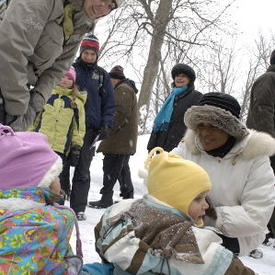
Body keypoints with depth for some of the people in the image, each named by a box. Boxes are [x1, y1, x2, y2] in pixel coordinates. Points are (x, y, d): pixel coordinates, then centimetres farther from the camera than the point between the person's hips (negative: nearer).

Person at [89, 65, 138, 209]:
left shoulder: (123, 89, -11)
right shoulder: (126, 89, 23)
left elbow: (121, 112, -22)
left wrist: (108, 129, -19)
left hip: (119, 140, -11)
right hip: (126, 141, 11)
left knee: (110, 168, -9)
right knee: (123, 168, 16)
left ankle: (106, 199, -7)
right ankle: (128, 197, 22)